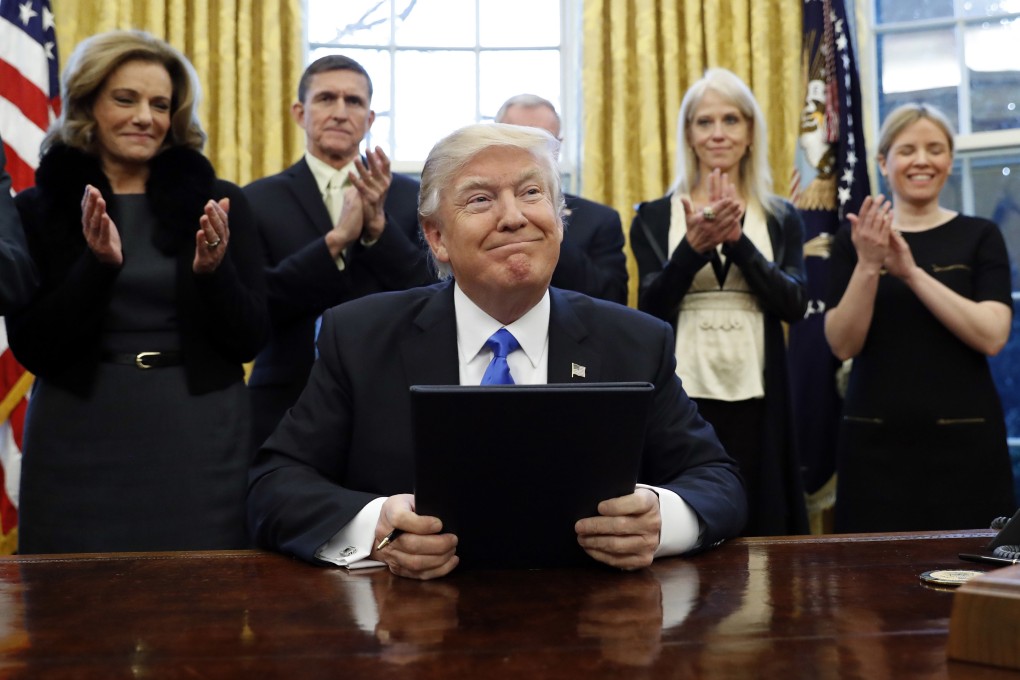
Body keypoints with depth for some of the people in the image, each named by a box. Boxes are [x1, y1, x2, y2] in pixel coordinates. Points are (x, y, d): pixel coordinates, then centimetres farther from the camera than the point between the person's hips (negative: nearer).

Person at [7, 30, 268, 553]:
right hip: (81, 453, 0)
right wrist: (98, 265, -17)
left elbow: (249, 341, 1)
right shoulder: (38, 208, 3)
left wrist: (213, 269, -18)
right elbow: (32, 350, -3)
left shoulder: (217, 202, 3)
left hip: (199, 447, 0)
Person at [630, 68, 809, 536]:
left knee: (760, 528, 3)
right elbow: (651, 307, -5)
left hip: (756, 400, 1)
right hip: (682, 397, -1)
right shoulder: (654, 218, 6)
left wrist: (738, 240, -17)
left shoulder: (781, 219, 9)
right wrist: (694, 246, -22)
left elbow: (794, 304, -4)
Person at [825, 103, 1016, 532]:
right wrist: (868, 267, -16)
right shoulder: (855, 240, 7)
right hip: (875, 439, 1)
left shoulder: (979, 236, 5)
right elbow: (843, 345, -2)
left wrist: (911, 272, -16)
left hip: (964, 437, 0)